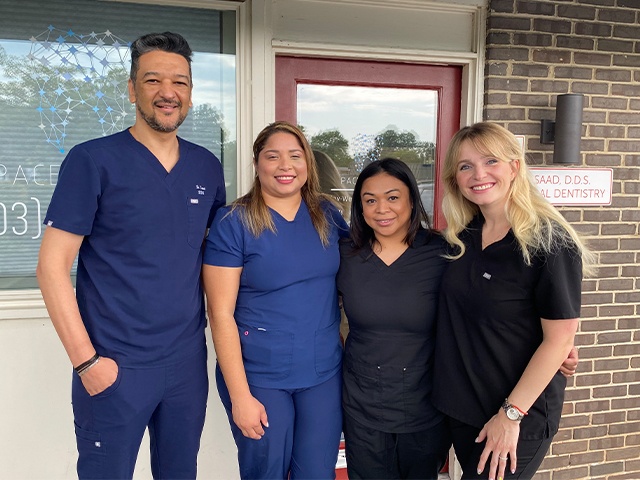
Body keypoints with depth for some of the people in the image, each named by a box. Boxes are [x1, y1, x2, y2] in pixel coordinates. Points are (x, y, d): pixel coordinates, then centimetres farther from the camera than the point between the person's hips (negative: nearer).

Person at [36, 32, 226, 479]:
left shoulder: (208, 166, 4)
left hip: (188, 360, 5)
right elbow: (52, 266, -9)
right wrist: (86, 360, -13)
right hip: (114, 367, -4)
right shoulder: (93, 160, -9)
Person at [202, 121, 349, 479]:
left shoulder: (329, 215, 1)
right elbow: (221, 313, -12)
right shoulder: (233, 222, -11)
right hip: (259, 378, -3)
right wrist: (240, 395, -13)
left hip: (325, 374, 4)